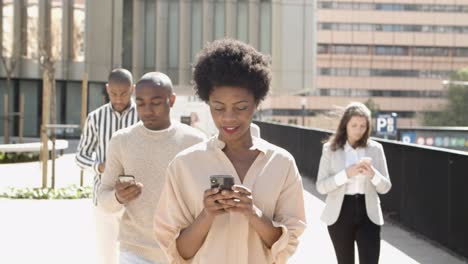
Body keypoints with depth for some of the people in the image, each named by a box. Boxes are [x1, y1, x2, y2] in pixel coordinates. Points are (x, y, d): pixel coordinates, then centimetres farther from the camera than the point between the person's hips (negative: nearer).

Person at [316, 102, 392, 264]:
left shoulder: (375, 148, 3)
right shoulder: (330, 149, -1)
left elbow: (385, 187, 4)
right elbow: (321, 186, -7)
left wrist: (372, 174, -17)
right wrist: (346, 174, -20)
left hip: (368, 214, 0)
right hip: (340, 213, 0)